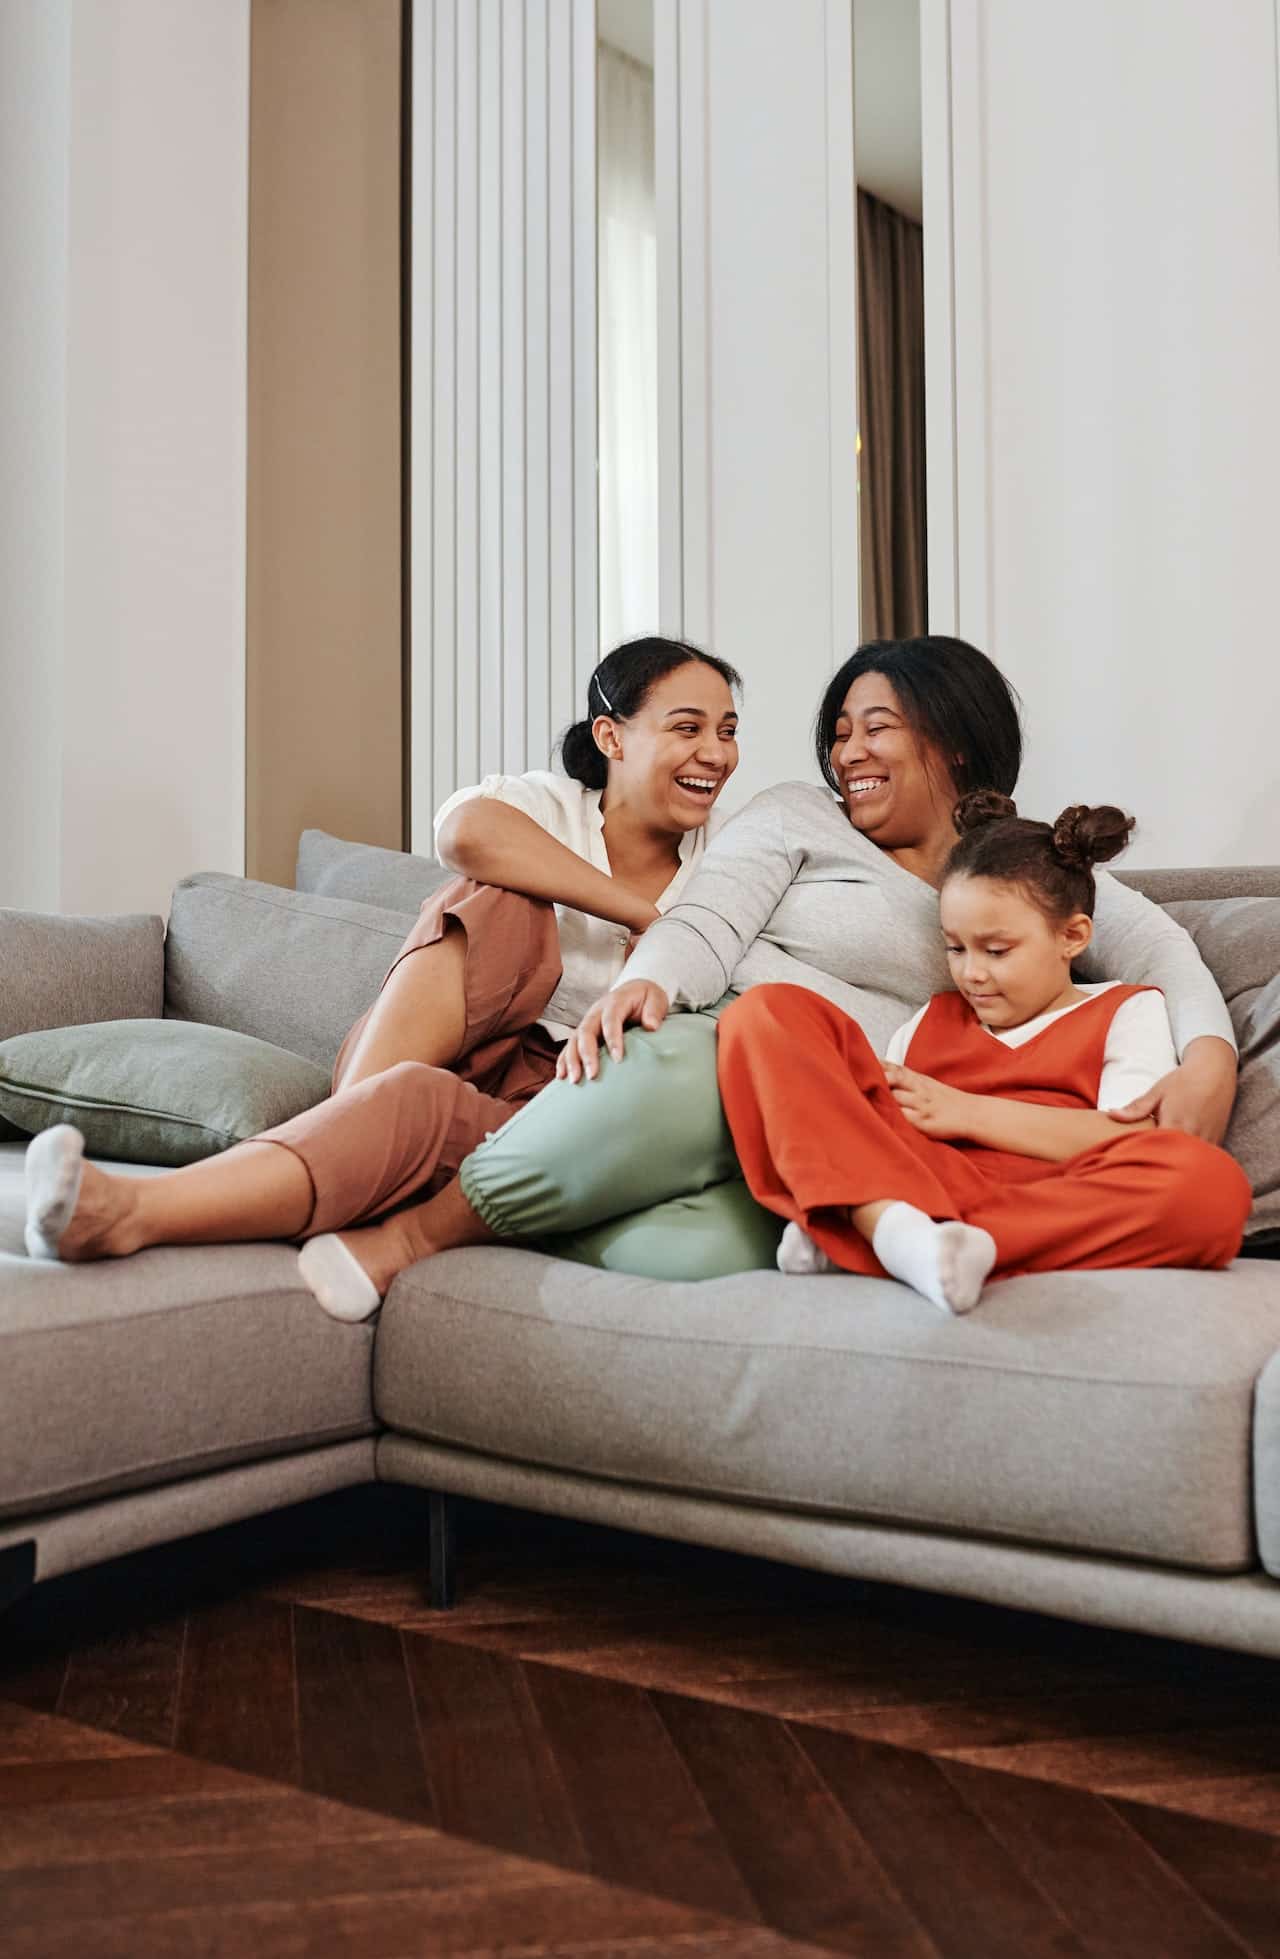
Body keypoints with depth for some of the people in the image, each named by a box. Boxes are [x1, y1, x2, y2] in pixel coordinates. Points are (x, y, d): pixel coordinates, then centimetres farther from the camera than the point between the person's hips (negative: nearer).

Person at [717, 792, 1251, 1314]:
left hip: (1051, 1207, -2)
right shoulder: (932, 1018, 31)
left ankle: (848, 1240, -36)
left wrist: (969, 1112, -2)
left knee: (1210, 1182, -35)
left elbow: (1129, 1142, 1)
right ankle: (892, 1224, -37)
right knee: (768, 1013, -10)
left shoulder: (1126, 1010, 20)